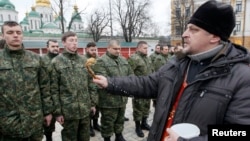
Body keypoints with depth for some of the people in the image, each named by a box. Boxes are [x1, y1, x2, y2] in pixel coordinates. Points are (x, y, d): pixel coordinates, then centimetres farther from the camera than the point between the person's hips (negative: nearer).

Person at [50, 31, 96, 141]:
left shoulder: (83, 61, 7)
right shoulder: (56, 62, -5)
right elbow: (54, 89, -7)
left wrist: (92, 103, 8)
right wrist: (57, 111, -9)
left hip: (85, 109, 4)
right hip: (68, 111, -4)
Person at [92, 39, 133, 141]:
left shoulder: (123, 60, 11)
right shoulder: (101, 61, -13)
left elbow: (131, 74, 14)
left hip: (122, 97, 7)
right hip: (109, 100, -7)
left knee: (120, 120, 23)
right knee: (108, 122, 10)